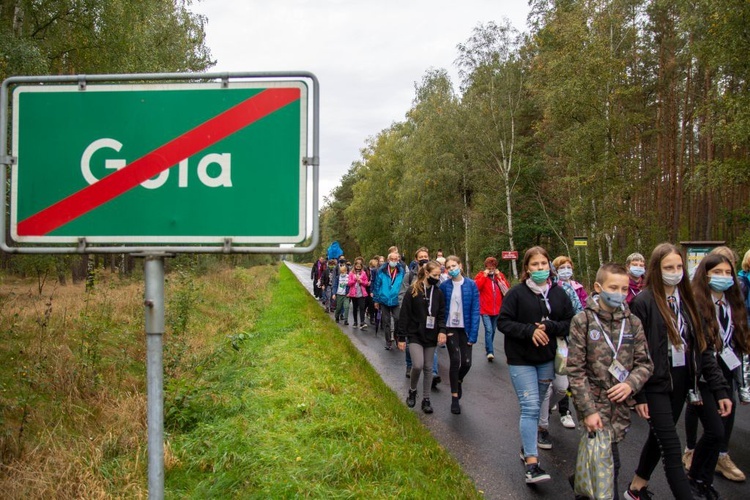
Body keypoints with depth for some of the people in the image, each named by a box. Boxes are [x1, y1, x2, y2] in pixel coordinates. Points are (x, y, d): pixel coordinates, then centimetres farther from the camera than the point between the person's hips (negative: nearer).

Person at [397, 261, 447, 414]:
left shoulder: (438, 293, 3)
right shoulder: (413, 291, -8)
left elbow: (441, 314, 6)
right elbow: (404, 315, -6)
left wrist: (442, 330, -13)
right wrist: (401, 337, -7)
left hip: (431, 336, 4)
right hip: (415, 334, -4)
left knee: (428, 367, 8)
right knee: (418, 365, -17)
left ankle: (426, 399, 21)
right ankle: (412, 390, 11)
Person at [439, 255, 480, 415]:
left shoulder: (471, 285, -5)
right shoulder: (444, 286, -2)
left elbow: (475, 310, -6)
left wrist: (473, 334, -11)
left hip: (465, 328, 0)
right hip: (450, 328, 0)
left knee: (466, 362, -1)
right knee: (455, 360, -8)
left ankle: (458, 381, 36)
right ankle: (455, 399, 6)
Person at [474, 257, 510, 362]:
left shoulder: (500, 275, 9)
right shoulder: (481, 275, 0)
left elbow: (508, 288, -2)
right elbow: (475, 287, -17)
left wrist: (499, 277, -8)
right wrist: (484, 276, -16)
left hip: (497, 309, 4)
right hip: (485, 310, -4)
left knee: (493, 330, 15)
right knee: (488, 330, -16)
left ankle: (488, 348, 33)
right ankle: (490, 352, -17)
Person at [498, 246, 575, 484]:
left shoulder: (559, 293, 2)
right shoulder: (517, 293, -9)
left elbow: (570, 323, 4)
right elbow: (503, 322, -9)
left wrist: (549, 327, -14)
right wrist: (529, 331, -22)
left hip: (547, 359, 4)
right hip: (521, 360, -4)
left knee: (534, 407, 15)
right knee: (530, 407, -10)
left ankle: (527, 448, 31)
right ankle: (532, 464, -9)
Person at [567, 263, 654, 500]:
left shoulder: (633, 322, 4)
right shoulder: (583, 321, -7)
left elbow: (644, 363, 9)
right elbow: (575, 370, -8)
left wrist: (631, 384, -12)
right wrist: (588, 410, -12)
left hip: (621, 404, 4)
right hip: (595, 403, -4)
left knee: (604, 460, 10)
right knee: (610, 462, -4)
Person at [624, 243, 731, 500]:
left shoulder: (687, 301, 5)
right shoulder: (643, 302, -13)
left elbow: (703, 348, 6)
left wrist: (720, 389, 1)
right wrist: (638, 395, -14)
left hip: (680, 383, 6)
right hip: (655, 385, -6)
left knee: (658, 438, 19)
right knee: (672, 450, -5)